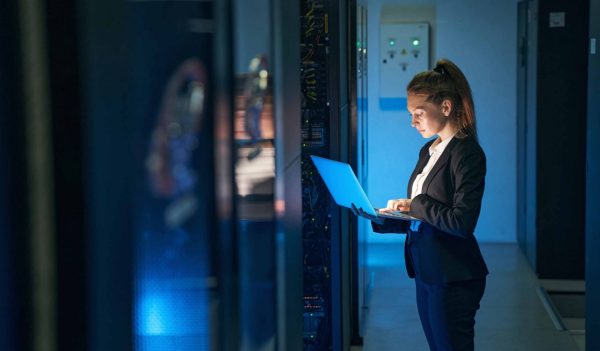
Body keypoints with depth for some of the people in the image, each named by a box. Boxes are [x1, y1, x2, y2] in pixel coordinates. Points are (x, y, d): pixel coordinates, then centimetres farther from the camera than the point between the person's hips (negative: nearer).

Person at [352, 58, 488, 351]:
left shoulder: (467, 153, -14)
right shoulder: (428, 151, 13)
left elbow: (462, 223, -23)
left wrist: (416, 205, -15)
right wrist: (378, 218, 1)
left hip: (453, 279, -9)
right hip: (425, 273, 9)